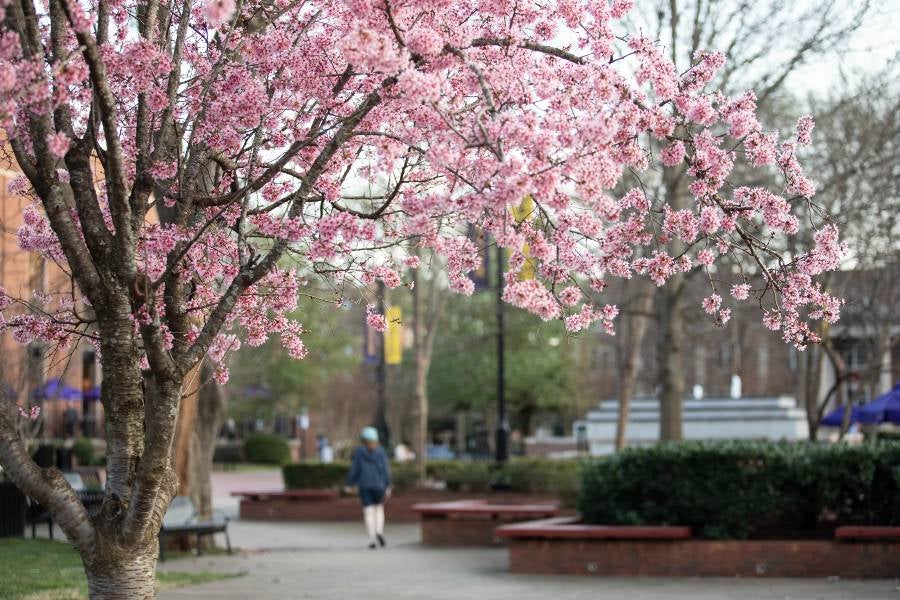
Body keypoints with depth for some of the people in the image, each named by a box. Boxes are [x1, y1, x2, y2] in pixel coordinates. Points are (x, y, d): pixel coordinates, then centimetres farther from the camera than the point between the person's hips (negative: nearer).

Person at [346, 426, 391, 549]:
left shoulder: (358, 451, -2)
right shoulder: (381, 451, 1)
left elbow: (354, 469, -3)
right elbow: (385, 469, -2)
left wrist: (350, 484, 6)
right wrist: (388, 487, 0)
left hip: (364, 485, -1)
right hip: (379, 485, 1)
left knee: (368, 513, 1)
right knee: (379, 509, 18)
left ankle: (372, 539, -7)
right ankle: (379, 532, -3)